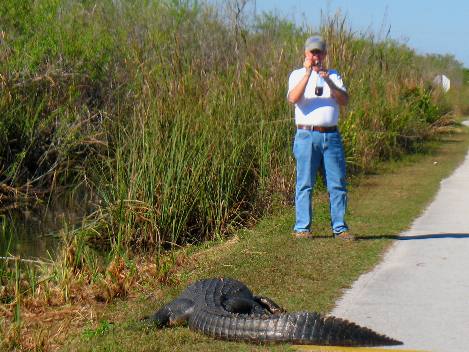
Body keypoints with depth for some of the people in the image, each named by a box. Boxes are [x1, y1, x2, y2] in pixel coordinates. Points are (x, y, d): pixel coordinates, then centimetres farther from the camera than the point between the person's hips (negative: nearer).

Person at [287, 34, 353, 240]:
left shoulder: (333, 75, 17)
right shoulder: (297, 75, 8)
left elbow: (344, 101, 0)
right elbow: (293, 98, -13)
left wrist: (328, 82, -14)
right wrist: (308, 73, -18)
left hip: (331, 136, 3)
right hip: (307, 136, -3)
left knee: (338, 183, 2)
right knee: (305, 184, -3)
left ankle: (339, 227, 8)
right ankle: (302, 228, 2)